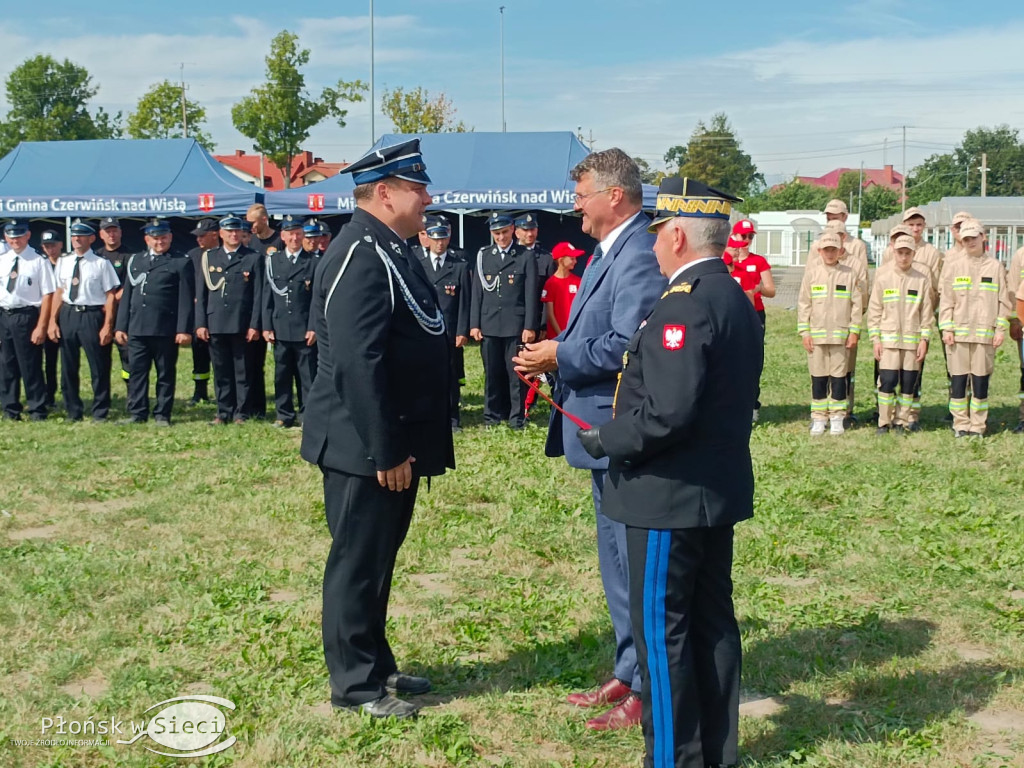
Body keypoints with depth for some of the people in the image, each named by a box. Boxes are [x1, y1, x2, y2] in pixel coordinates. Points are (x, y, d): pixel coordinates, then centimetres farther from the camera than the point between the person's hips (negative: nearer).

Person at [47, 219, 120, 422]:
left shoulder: (101, 264, -6)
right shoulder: (63, 263, 9)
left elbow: (110, 295, -8)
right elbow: (59, 293, 12)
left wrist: (107, 326, -12)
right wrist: (53, 321, 5)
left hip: (92, 316, -5)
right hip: (68, 314, 5)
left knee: (99, 367, 2)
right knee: (68, 367, 11)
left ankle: (100, 413, 15)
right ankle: (73, 412, 24)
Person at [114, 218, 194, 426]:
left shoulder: (182, 262, 2)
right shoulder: (134, 260, 16)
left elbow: (186, 299, -4)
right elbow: (126, 295, 16)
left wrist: (184, 329, -11)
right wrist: (121, 326, 10)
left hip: (166, 329, -4)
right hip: (136, 328, 4)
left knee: (166, 374, 3)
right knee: (136, 372, 4)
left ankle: (162, 415, 10)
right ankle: (137, 414, 11)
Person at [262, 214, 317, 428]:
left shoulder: (312, 263, 2)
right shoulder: (272, 261, 9)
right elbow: (267, 295, 8)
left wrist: (313, 328, -8)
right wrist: (266, 326, 2)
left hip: (305, 329, -2)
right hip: (280, 328, 2)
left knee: (307, 375, 0)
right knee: (282, 375, 8)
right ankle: (284, 415, 16)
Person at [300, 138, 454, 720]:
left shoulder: (392, 250, 12)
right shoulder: (361, 257, -20)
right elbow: (358, 365, -25)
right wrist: (384, 452, -23)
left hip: (397, 441, 10)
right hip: (367, 448, -10)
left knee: (380, 557, 18)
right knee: (358, 561, 3)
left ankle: (376, 664, 31)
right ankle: (355, 682, 16)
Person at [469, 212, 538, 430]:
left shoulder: (526, 257, 3)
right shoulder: (483, 256, 10)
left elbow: (531, 295, -1)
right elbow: (477, 292, 8)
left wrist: (530, 327, -7)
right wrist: (474, 324, 2)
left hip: (515, 326, -2)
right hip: (489, 325, 2)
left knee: (516, 373, 0)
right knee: (492, 373, 7)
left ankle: (517, 416, 9)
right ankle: (493, 414, 17)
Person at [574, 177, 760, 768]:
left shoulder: (685, 304, -20)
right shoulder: (737, 299, 11)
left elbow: (667, 413, -27)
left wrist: (608, 441, -12)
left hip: (671, 495, -10)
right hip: (721, 490, 10)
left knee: (661, 629, 0)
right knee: (713, 620, 16)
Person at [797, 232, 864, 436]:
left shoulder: (849, 274, 2)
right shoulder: (811, 273, 3)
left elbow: (857, 304, 4)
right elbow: (803, 304, 3)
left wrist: (854, 332, -1)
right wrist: (804, 332, -2)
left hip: (841, 335, 0)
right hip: (816, 334, 0)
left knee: (839, 377, 3)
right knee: (818, 377, 5)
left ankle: (837, 418, 12)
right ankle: (819, 418, 12)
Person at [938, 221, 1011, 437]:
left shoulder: (996, 268, 6)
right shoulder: (953, 268, 7)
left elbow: (1003, 300, 6)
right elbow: (945, 300, 5)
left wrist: (1001, 329, 0)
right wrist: (946, 328, -4)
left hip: (985, 334, 0)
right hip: (958, 334, 1)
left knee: (981, 380, 1)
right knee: (958, 380, 0)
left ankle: (978, 426, 9)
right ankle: (961, 425, 9)